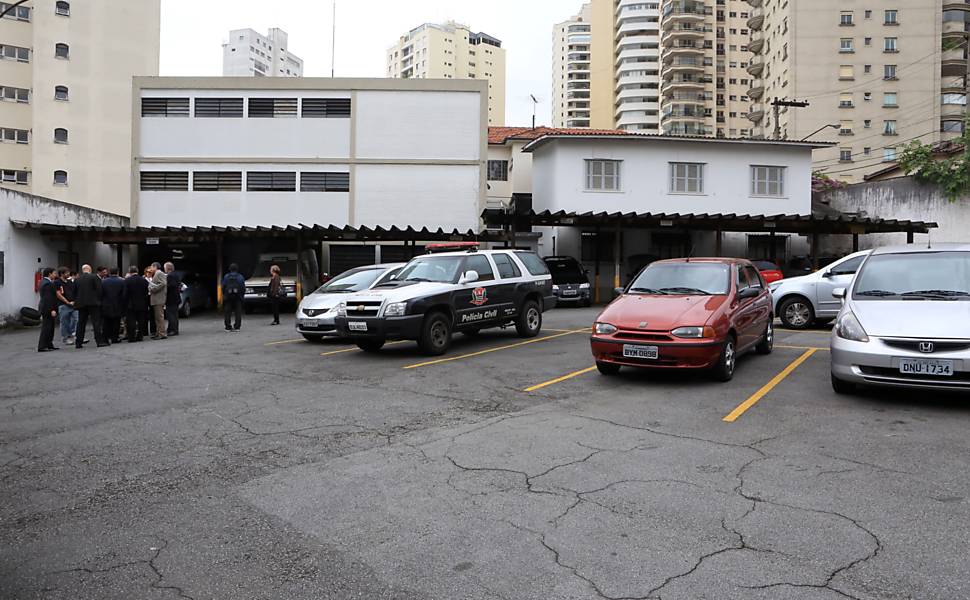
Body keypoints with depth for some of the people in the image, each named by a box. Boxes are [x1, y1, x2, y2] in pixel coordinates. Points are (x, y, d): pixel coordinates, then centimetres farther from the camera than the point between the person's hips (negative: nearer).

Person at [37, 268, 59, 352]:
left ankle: (49, 345, 20)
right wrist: (52, 310, -23)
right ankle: (41, 347, -4)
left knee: (50, 327, 15)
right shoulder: (48, 283, -17)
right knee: (46, 327, -7)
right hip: (48, 308, -10)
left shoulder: (43, 282, 15)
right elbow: (48, 298, -23)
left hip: (45, 308, 10)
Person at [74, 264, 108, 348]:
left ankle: (78, 343, 11)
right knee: (96, 322, -3)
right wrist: (99, 300, 4)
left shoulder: (77, 279, 8)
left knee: (81, 323, 10)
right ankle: (100, 341, -8)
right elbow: (99, 289, -8)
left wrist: (76, 302, 18)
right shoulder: (94, 277, -4)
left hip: (81, 303, 4)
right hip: (93, 303, -4)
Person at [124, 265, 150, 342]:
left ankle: (131, 337, 2)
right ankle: (140, 336, 12)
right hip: (142, 305, 3)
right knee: (141, 321, 10)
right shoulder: (144, 280, 0)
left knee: (131, 322, 2)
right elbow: (146, 293, 4)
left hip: (131, 305, -3)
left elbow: (125, 294, -11)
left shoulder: (127, 280, -11)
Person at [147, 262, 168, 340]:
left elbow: (163, 284, -21)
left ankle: (162, 334, -10)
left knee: (159, 316, -10)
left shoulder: (160, 274, -10)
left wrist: (153, 288, -17)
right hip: (156, 300, 11)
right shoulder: (156, 275, 23)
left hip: (159, 299, -11)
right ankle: (158, 333, 16)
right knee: (157, 317, 12)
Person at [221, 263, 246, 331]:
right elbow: (243, 288, -2)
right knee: (238, 313, 2)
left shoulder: (226, 277, 2)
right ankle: (236, 327, -3)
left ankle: (228, 327, 4)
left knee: (227, 313, 6)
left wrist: (224, 295, 11)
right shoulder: (240, 277, 1)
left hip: (228, 297, 1)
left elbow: (223, 287, 1)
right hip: (238, 297, -1)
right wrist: (242, 294, 10)